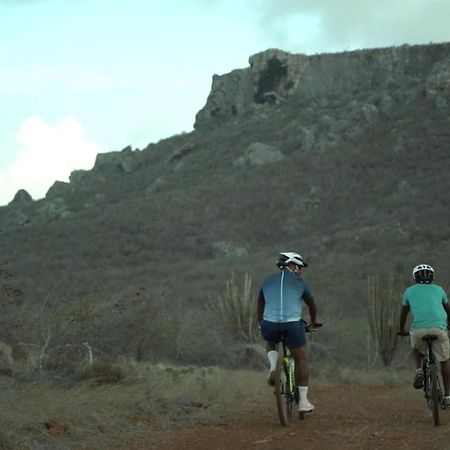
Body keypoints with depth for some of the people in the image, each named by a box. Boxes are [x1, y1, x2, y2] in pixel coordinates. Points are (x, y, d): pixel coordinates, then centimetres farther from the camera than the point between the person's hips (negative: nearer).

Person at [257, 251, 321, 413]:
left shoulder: (268, 281, 18)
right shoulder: (299, 282, 11)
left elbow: (260, 305, 28)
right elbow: (312, 304, 23)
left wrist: (261, 325, 43)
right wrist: (314, 321, 41)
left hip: (270, 324, 2)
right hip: (293, 325, -2)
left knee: (271, 344, 35)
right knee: (301, 360, 12)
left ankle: (273, 368, 6)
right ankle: (303, 401, 11)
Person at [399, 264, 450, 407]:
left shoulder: (410, 291, 21)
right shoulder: (438, 289, 22)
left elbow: (403, 313, 31)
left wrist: (402, 330, 47)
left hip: (418, 329, 0)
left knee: (417, 349, 33)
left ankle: (419, 370, 5)